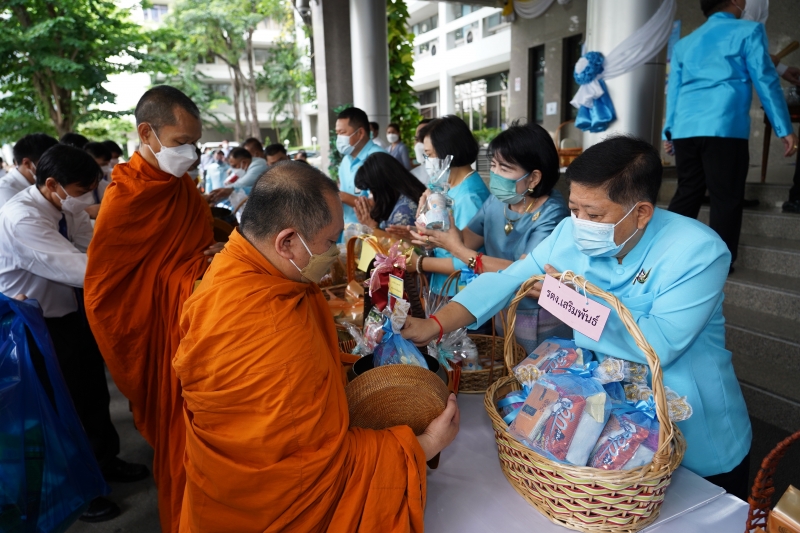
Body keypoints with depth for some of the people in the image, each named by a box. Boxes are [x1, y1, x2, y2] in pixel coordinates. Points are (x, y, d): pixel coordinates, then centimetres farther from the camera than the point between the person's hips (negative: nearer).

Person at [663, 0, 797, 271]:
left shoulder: (684, 43, 21)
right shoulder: (748, 31, 7)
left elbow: (673, 91, 19)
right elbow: (765, 81, 2)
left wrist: (669, 132, 23)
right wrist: (784, 129, 3)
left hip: (685, 130, 5)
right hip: (724, 128, -5)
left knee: (687, 195, 11)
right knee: (726, 199, 0)